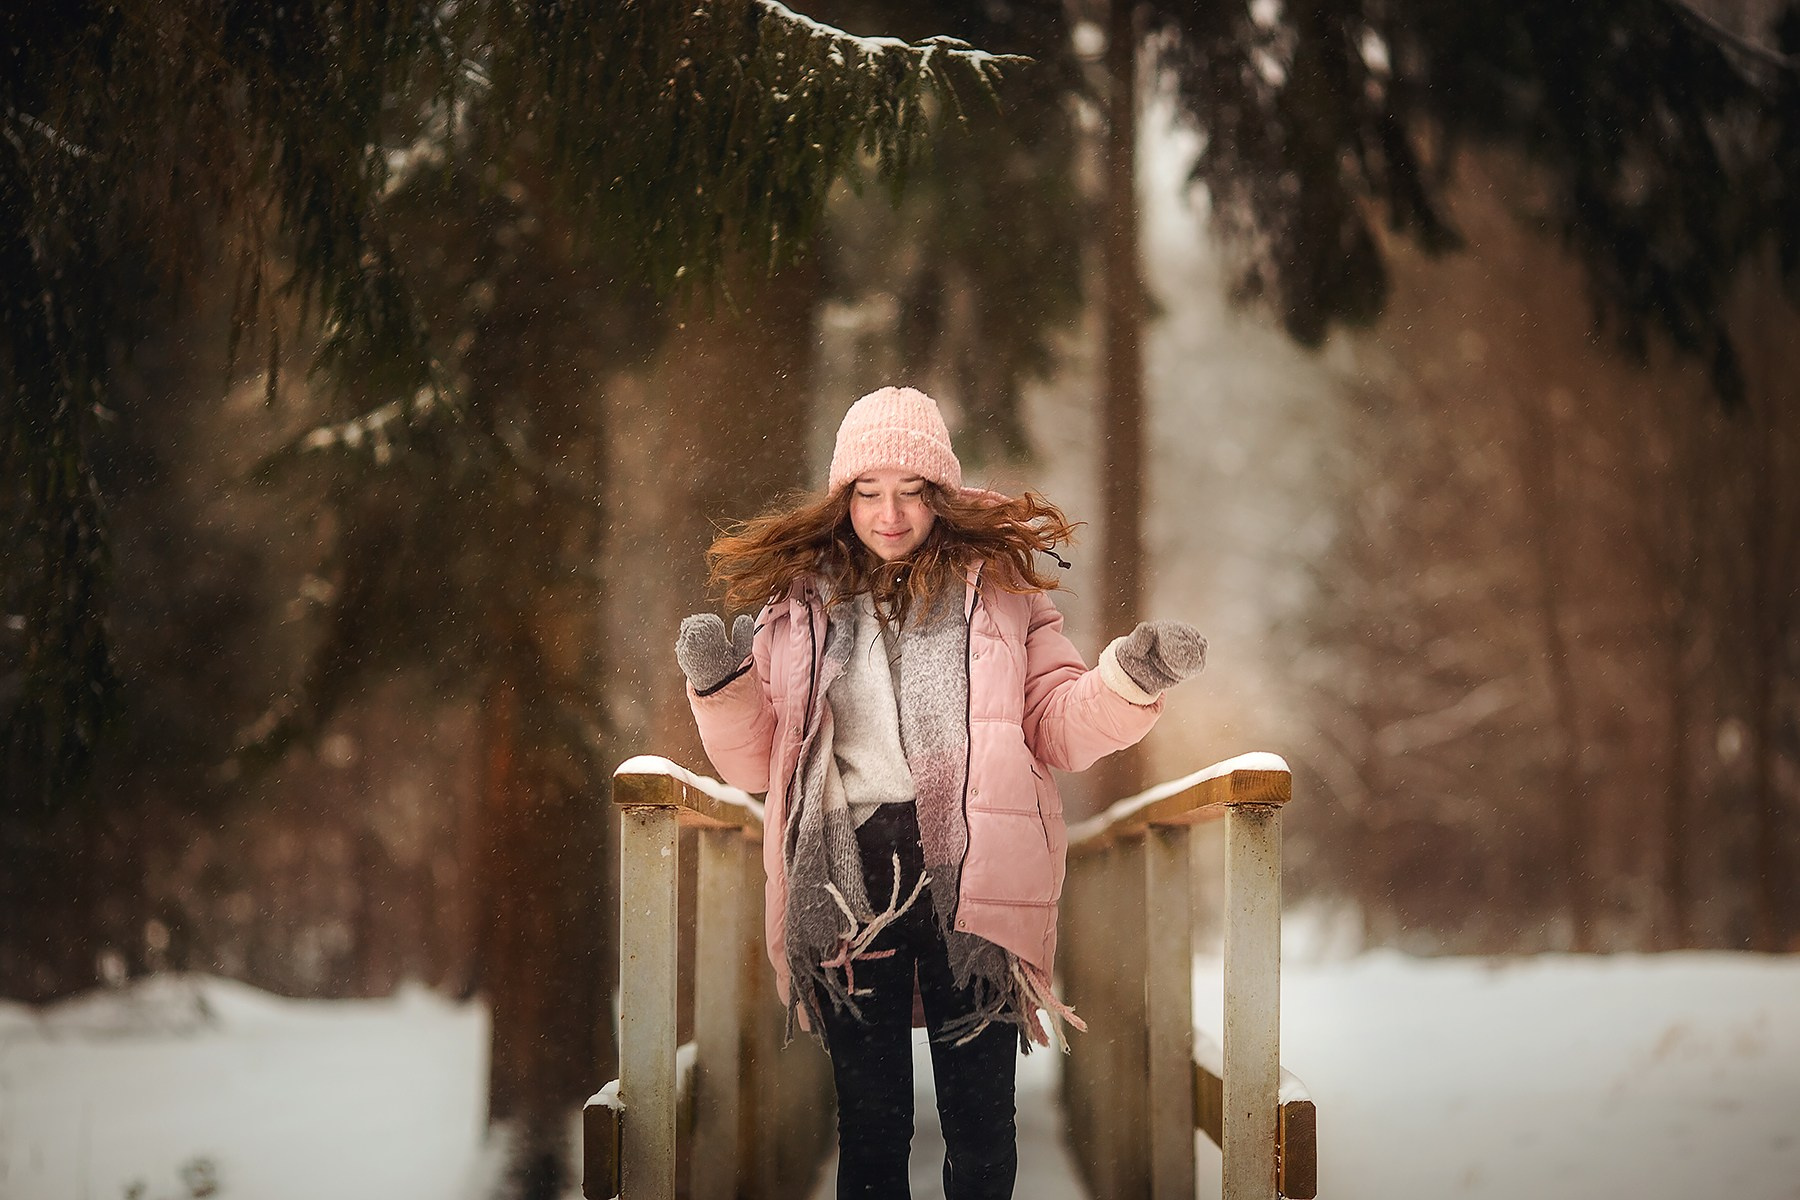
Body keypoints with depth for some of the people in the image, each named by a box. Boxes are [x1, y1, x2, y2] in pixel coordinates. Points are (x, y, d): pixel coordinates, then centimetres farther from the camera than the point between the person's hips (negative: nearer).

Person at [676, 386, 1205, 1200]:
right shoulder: (800, 599, 11)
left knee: (979, 1115, 5)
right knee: (868, 1115, 9)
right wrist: (720, 686, -4)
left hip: (971, 878, -1)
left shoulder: (999, 585, 9)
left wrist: (1128, 679, -10)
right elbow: (755, 764, 14)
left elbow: (1056, 729, 7)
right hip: (844, 880, 1)